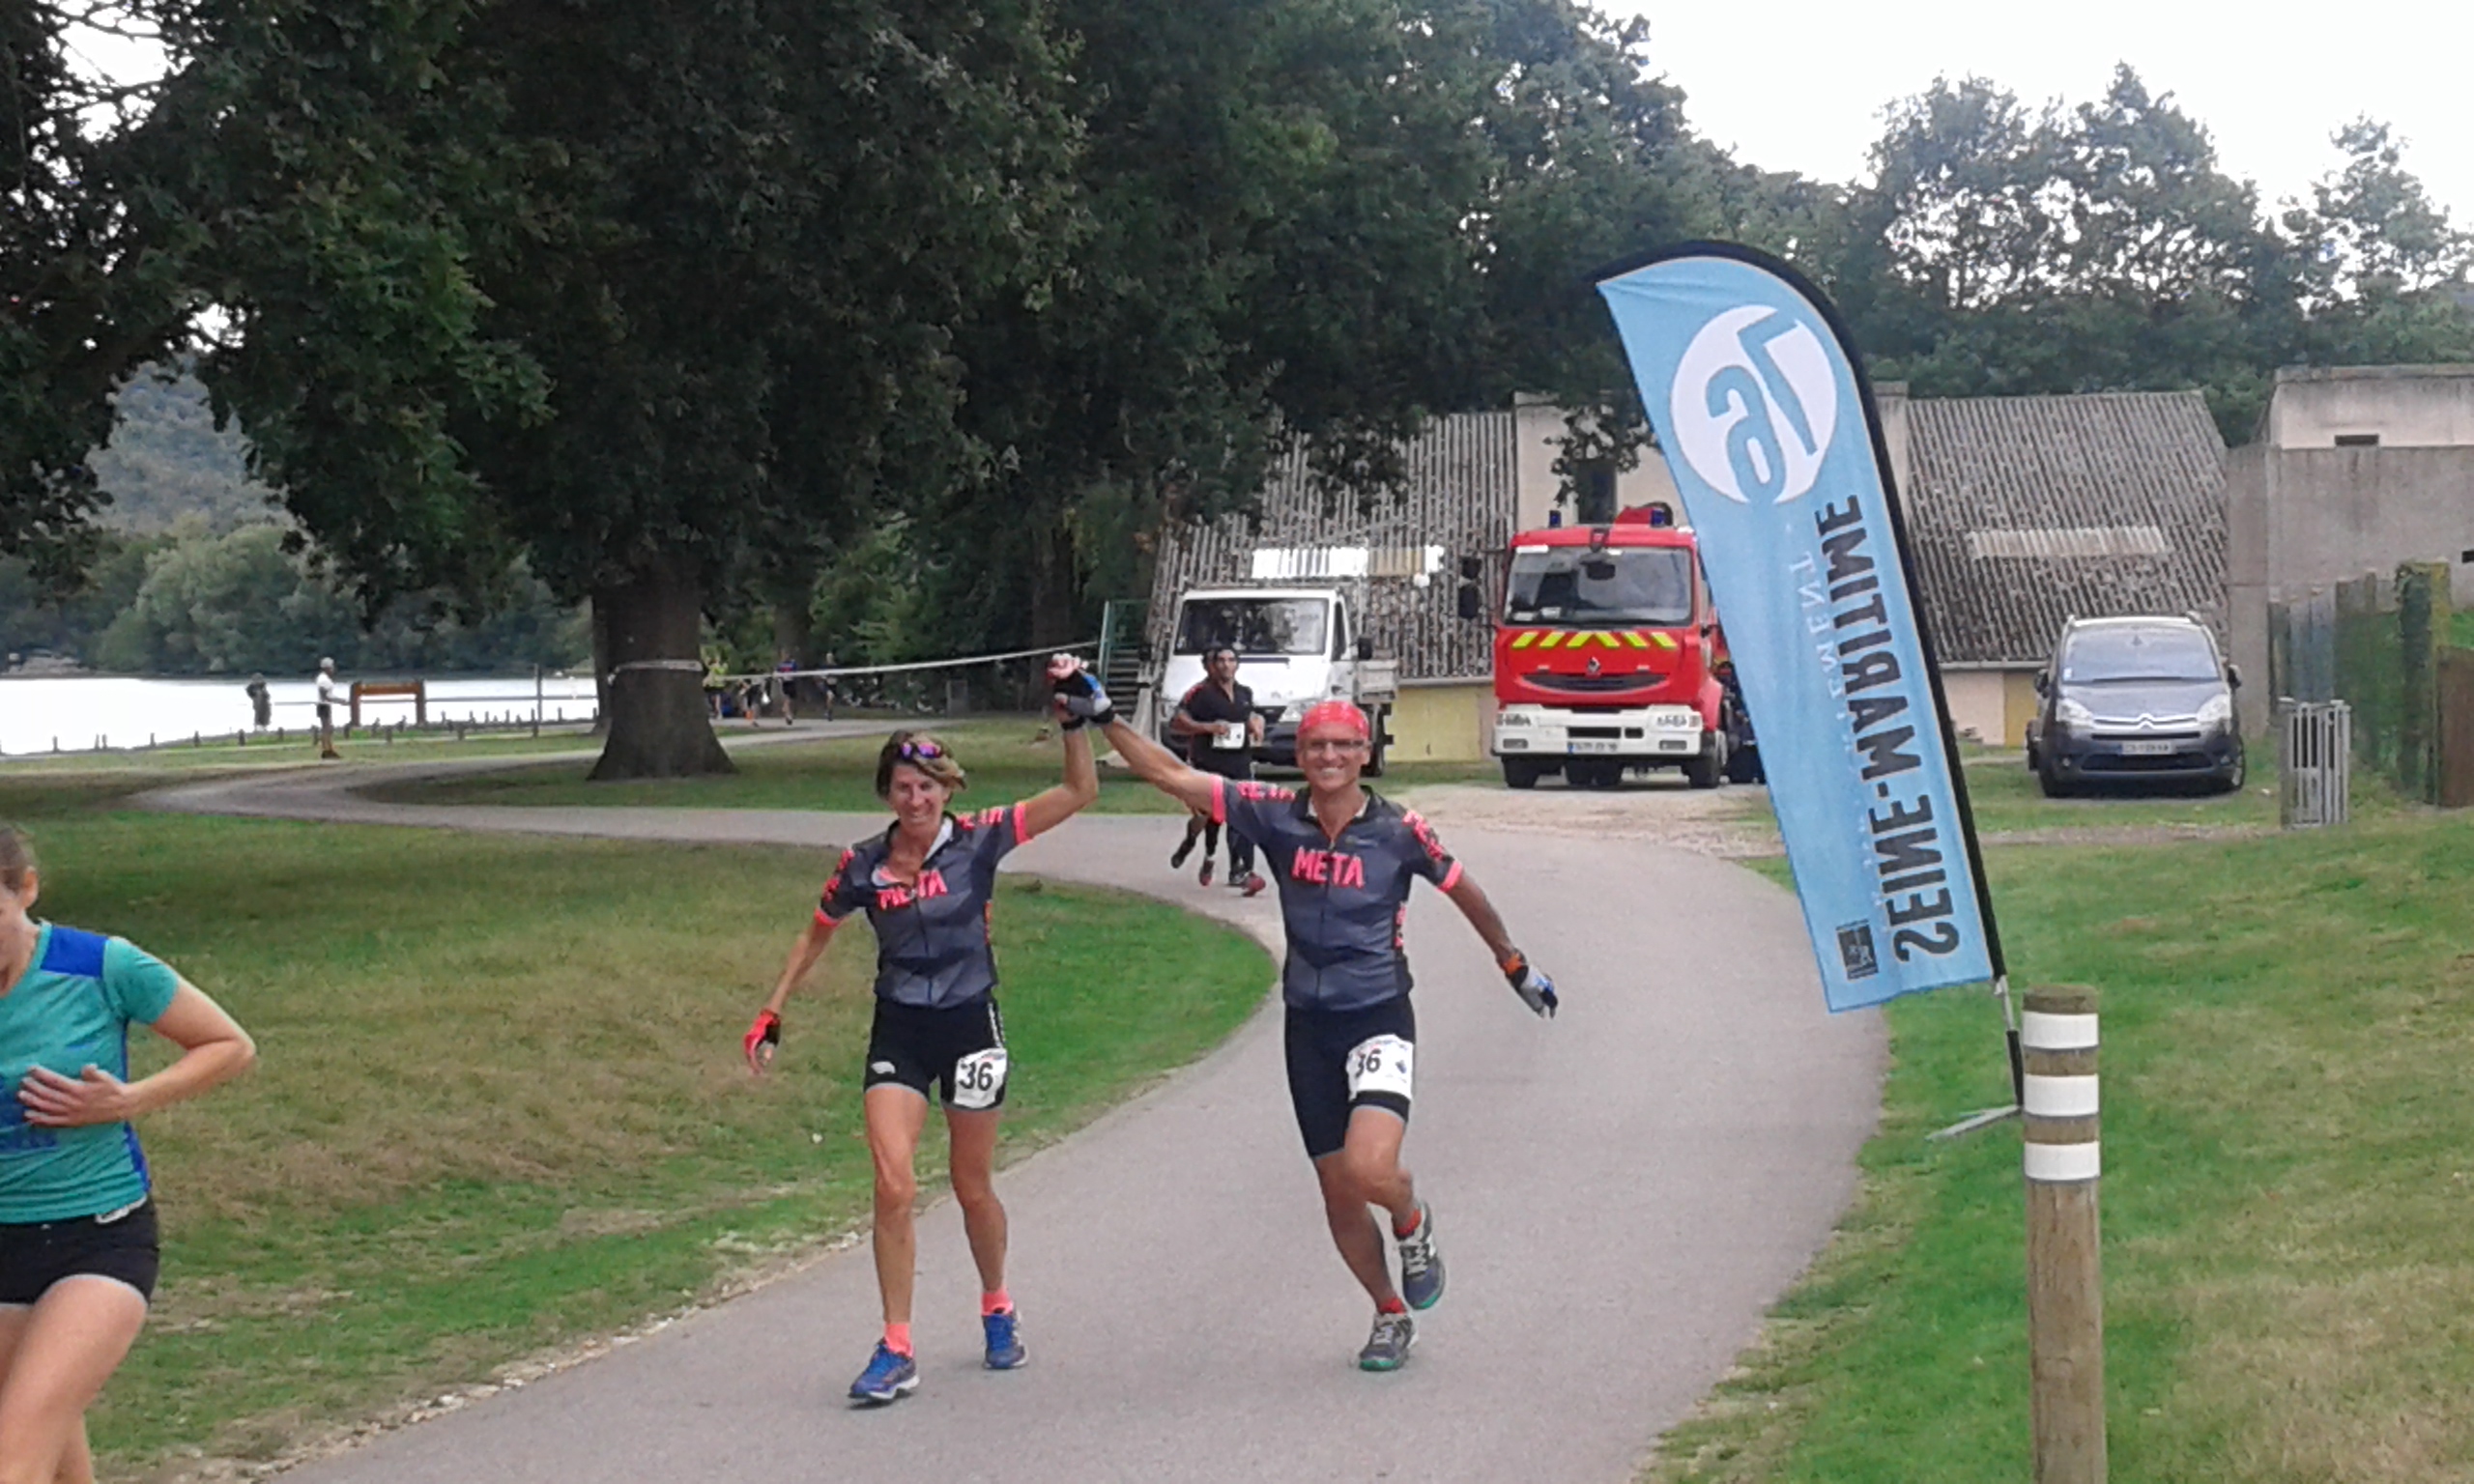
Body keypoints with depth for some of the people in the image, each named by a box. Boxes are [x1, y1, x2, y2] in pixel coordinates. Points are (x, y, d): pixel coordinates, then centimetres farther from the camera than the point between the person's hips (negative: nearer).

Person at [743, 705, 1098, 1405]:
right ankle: (896, 1351, -6)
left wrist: (1076, 721, -23)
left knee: (973, 1188, 11)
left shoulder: (977, 841, -8)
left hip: (970, 1024, -1)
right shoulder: (863, 867, -3)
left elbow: (1079, 790, -11)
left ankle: (997, 1309, 38)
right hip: (898, 1032, 1)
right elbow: (814, 937, 14)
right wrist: (771, 1013, 11)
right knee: (894, 1187, -13)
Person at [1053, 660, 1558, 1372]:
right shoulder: (1275, 816, -3)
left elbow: (1463, 892, 9)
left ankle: (1413, 1223, 12)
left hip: (1380, 1019, -3)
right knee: (1338, 1194, 8)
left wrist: (1515, 965, 20)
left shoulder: (1398, 830, -7)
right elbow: (1171, 775, -4)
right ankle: (1392, 1317, 31)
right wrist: (1101, 714, -12)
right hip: (1309, 1025, 3)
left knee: (1369, 1169, -24)